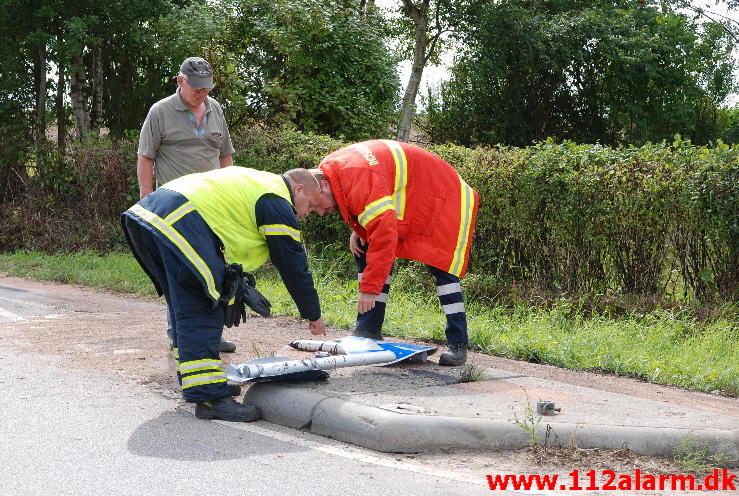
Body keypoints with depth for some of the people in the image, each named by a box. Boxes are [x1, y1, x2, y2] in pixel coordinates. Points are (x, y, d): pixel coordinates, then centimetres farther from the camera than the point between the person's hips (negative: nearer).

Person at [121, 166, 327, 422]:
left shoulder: (256, 182, 29)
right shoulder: (276, 202, 0)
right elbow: (294, 265, 3)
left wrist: (238, 283, 26)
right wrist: (314, 315, 13)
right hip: (180, 224, -10)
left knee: (185, 305, 21)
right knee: (202, 314, -9)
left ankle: (193, 381, 32)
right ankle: (209, 396, -12)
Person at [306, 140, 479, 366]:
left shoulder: (361, 179, -37)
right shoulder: (327, 170, -5)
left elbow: (384, 236, -41)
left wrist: (369, 288, -39)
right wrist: (358, 230, -2)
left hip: (442, 199, -10)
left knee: (442, 267, -16)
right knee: (365, 252, 3)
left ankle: (457, 345, -11)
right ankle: (368, 332, 4)